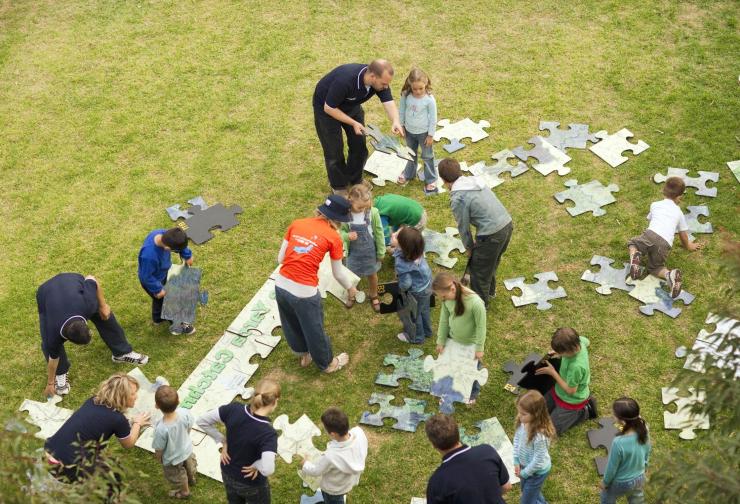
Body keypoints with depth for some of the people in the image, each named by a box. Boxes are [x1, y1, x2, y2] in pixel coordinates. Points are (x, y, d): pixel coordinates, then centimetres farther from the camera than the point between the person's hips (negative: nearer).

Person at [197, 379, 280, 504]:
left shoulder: (234, 409, -22)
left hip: (227, 474, 5)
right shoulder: (268, 433, -34)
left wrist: (223, 442, -7)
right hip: (252, 484, -5)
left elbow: (201, 421, -12)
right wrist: (256, 465, -23)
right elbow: (268, 470, -45)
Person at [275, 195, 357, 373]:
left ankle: (304, 355, 55)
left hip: (281, 285, 5)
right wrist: (351, 288, 25)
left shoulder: (296, 224, 4)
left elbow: (280, 258, 6)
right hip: (304, 292, -5)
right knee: (314, 330, 21)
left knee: (292, 325, 29)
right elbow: (338, 274, 5)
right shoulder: (333, 237, -6)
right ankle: (327, 363, 46)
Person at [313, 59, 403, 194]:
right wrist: (353, 123, -31)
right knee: (334, 151, 2)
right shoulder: (345, 80, -42)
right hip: (326, 108, -6)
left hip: (352, 106, 6)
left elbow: (389, 102, -29)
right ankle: (338, 187, 24)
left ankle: (355, 180, 33)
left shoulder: (380, 80, -24)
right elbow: (329, 108, -31)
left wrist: (395, 121, -50)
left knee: (359, 146, 10)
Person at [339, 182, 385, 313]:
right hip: (353, 252, 0)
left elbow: (379, 233, -11)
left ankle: (374, 296, 50)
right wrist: (347, 236, -33)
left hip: (370, 251, 0)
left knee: (372, 274, 23)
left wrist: (381, 252, -2)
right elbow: (341, 231, -10)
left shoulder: (373, 213, -24)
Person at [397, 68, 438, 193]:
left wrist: (431, 135, -11)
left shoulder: (429, 99, -25)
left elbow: (433, 119, -16)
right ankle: (409, 174, 48)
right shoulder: (406, 95, -17)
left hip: (423, 133, -4)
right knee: (411, 154, 27)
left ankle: (431, 180, 29)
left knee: (427, 157, 13)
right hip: (409, 131, 4)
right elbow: (402, 111, 0)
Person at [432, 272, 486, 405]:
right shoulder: (447, 298, -22)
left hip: (472, 343, -4)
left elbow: (481, 326, -24)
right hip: (453, 339, 4)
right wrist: (441, 341, 0)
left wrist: (479, 348, -14)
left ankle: (473, 393, 52)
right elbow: (444, 319, -6)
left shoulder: (475, 303, -39)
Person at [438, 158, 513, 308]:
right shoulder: (476, 181, 8)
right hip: (507, 225, 8)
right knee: (491, 263, 32)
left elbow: (463, 227, -6)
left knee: (478, 271, 16)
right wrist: (475, 242, 23)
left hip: (491, 235, -8)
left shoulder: (457, 199, -16)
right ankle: (490, 290, 53)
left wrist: (469, 247, 14)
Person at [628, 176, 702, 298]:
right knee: (654, 267, 15)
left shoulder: (655, 205, 24)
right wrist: (688, 246, 50)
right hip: (665, 245, 1)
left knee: (633, 243, 26)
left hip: (651, 234, -1)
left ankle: (634, 256, -9)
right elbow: (683, 234, 28)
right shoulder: (679, 212, 23)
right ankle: (670, 274, -17)